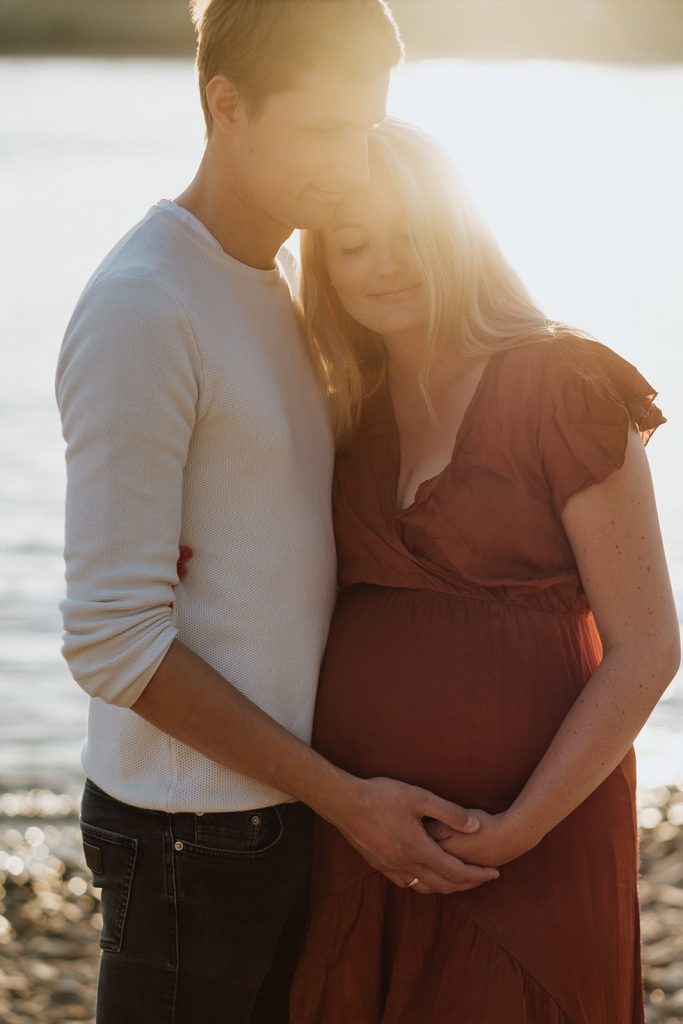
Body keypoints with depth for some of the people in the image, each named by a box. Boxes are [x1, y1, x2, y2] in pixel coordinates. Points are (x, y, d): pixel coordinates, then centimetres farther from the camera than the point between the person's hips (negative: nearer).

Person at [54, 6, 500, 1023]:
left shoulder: (280, 287, 10)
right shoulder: (140, 311, -18)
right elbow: (113, 638, -20)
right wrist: (345, 796, -18)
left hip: (289, 808, 8)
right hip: (192, 836, -8)